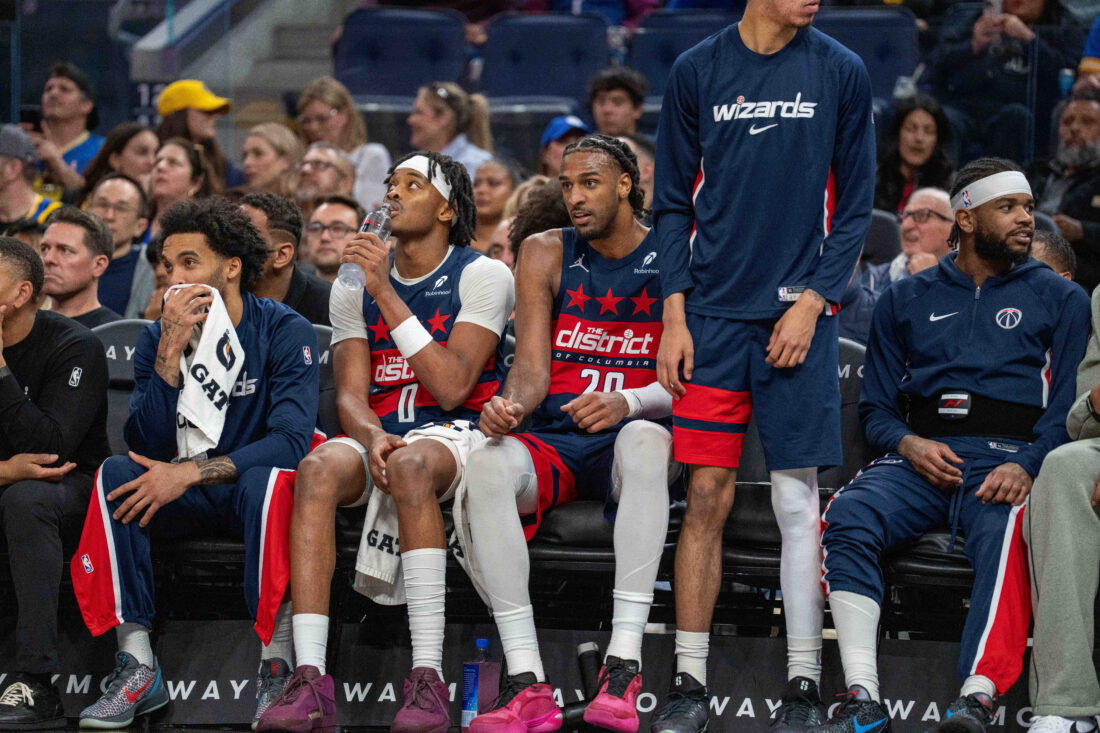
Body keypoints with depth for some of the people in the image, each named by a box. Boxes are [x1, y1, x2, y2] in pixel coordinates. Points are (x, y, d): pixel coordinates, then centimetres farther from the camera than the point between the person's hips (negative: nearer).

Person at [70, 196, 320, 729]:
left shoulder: (284, 332, -9)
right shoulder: (157, 338, 2)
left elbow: (292, 439, -21)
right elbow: (147, 445, -10)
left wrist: (190, 473, -28)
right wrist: (171, 352, -21)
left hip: (251, 490, -3)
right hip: (186, 501, 3)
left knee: (268, 479, -37)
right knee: (116, 474, -25)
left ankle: (278, 666, -33)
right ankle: (137, 668, -28)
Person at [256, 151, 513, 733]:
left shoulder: (482, 276, 0)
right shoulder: (355, 286, 14)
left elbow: (451, 387, -12)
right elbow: (350, 392, 6)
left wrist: (386, 294, -14)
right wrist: (373, 438, -18)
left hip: (453, 434, -4)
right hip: (379, 431, 4)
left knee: (410, 466, -39)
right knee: (319, 468, -31)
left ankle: (428, 678, -42)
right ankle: (310, 680, -40)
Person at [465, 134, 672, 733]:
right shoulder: (546, 254, 10)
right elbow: (532, 369, 3)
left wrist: (627, 402, -25)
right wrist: (509, 407, -21)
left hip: (629, 433, -2)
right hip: (555, 441, 2)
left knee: (644, 440, -39)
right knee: (487, 464, -32)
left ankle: (623, 665, -44)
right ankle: (527, 683, -39)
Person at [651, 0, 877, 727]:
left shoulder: (841, 73, 2)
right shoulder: (697, 71, 4)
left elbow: (855, 206, 5)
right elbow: (673, 204, 8)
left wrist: (813, 301, -6)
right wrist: (674, 314, -1)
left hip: (797, 318, -1)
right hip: (713, 315, 1)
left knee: (797, 501, 0)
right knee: (706, 498, -1)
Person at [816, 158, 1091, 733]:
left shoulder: (1058, 299, 17)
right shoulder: (906, 300, 23)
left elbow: (1069, 407, 6)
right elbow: (875, 407, 19)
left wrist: (1026, 465, -13)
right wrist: (909, 444, -5)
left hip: (1008, 460, -2)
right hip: (919, 455, 2)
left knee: (1003, 537, -37)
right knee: (847, 518, -30)